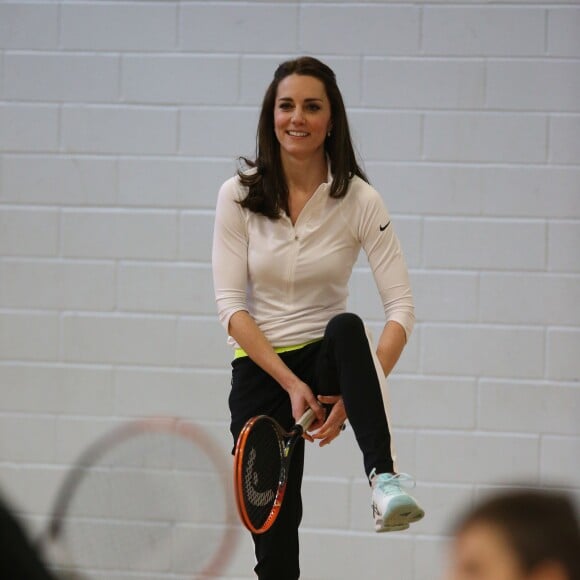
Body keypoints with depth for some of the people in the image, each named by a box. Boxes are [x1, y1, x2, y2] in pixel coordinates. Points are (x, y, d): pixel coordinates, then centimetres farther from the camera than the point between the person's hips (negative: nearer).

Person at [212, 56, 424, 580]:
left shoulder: (359, 200, -8)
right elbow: (231, 306, -8)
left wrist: (359, 394, -25)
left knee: (347, 328, -37)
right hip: (260, 369, 1)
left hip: (328, 359, -1)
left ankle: (385, 479, -50)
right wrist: (291, 384, -19)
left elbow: (401, 308, -11)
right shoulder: (238, 196, -5)